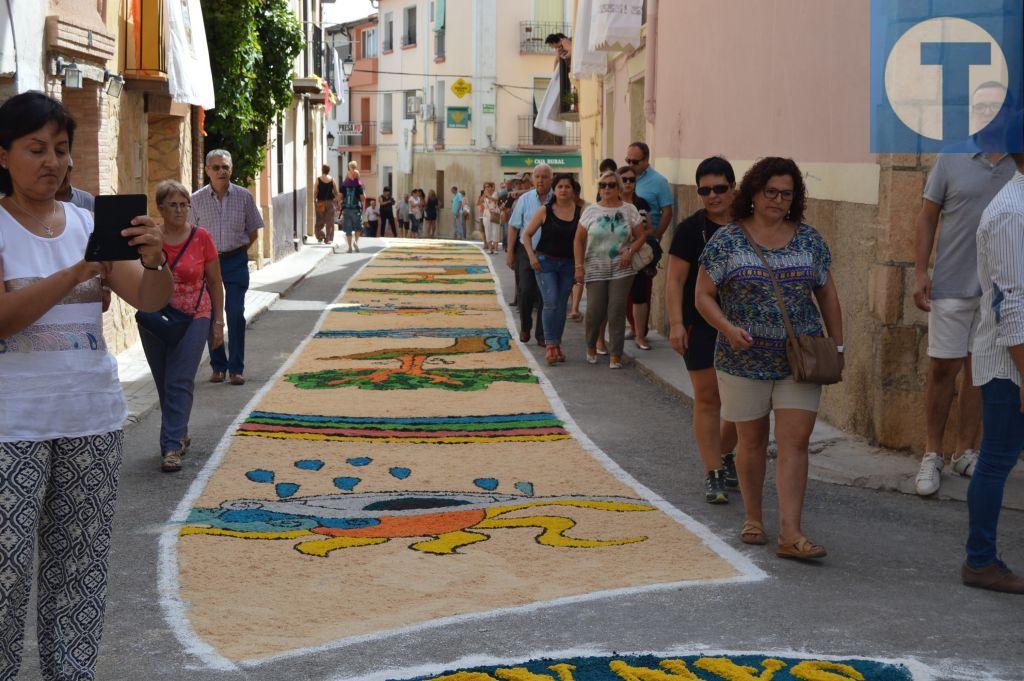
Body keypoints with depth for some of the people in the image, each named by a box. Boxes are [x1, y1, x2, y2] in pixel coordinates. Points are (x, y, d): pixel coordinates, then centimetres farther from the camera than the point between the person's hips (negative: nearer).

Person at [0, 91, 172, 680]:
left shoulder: (90, 223, 8)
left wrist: (154, 261, -19)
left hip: (93, 417, 4)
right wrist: (79, 272, -27)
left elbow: (149, 300, 3)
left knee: (81, 566, 10)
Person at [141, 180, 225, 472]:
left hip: (193, 319, -3)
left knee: (179, 383, -11)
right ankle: (180, 435, 29)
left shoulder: (201, 237, -3)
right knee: (165, 384, 11)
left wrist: (218, 322, 3)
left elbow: (215, 283, 4)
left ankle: (172, 447, -12)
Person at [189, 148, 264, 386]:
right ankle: (217, 366, 15)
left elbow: (253, 231, 9)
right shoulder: (196, 200, 0)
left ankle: (236, 368, 2)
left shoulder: (244, 197, 0)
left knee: (235, 314, -5)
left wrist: (237, 251, 4)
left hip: (235, 262, -1)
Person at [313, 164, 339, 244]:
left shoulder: (318, 179, -5)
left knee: (319, 221, 8)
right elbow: (337, 193, 2)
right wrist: (335, 199, 15)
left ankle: (320, 237, -6)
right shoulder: (332, 180, -1)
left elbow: (315, 192, -7)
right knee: (329, 222, 7)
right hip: (330, 202, 1)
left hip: (320, 202, -1)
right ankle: (328, 239, 7)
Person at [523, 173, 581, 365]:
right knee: (551, 302, -12)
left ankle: (557, 346, 17)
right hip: (546, 261, -2)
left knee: (562, 305, 7)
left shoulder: (580, 212, 1)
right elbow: (527, 235, 4)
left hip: (568, 263, 2)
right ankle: (551, 346, -11)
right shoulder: (545, 211, -3)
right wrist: (532, 256, -9)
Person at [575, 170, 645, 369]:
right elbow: (579, 240, 5)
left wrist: (630, 251, -11)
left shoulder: (629, 210, 3)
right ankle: (591, 346, 26)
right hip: (595, 269, 0)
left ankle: (615, 355, 3)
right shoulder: (591, 211, 3)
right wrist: (579, 266, -2)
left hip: (621, 270, 0)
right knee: (594, 311, -1)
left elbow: (640, 236, 8)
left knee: (617, 312, -4)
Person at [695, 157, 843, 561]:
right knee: (752, 441, 10)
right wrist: (728, 329, -19)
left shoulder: (809, 240, 5)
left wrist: (837, 344, 8)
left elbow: (827, 293, 13)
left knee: (795, 443, -6)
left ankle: (790, 534, -8)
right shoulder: (727, 240, -3)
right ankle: (753, 519, 28)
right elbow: (703, 296, -3)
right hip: (745, 361, -1)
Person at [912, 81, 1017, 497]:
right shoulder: (952, 159, 0)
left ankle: (966, 453, 19)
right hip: (953, 286, -2)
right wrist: (920, 272, -3)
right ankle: (932, 455, 11)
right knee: (942, 369, 1)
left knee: (980, 370, 8)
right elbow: (928, 217, 4)